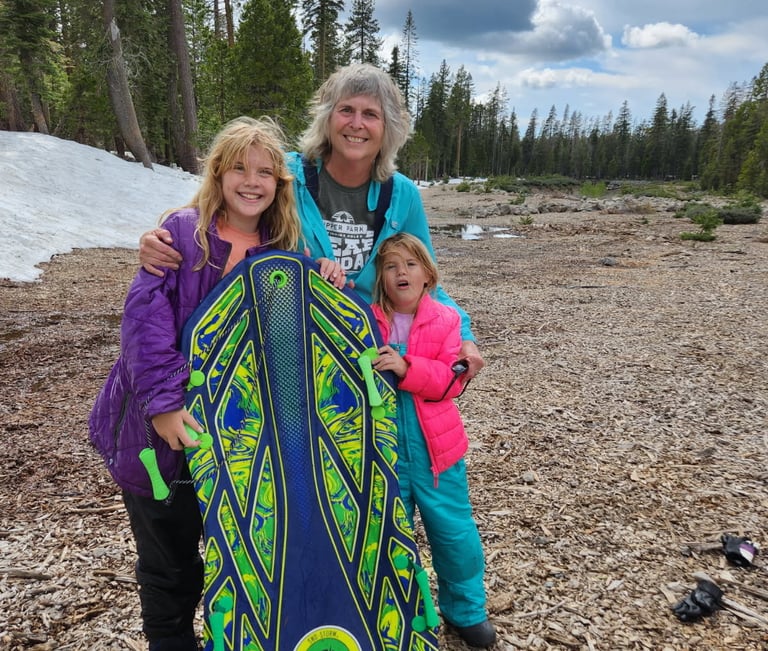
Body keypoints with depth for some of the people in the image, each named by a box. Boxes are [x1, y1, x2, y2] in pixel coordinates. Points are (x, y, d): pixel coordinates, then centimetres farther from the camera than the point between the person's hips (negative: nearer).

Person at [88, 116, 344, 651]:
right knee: (170, 557, 14)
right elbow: (145, 314, -19)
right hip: (166, 427, -3)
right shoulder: (183, 230, -9)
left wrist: (324, 284, -13)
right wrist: (162, 401, -29)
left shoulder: (284, 247, 3)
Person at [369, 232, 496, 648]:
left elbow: (450, 381, -12)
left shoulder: (446, 320, -3)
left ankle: (465, 610, 36)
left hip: (434, 447, 0)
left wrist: (406, 367, -29)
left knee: (455, 532, 11)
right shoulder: (365, 320, 0)